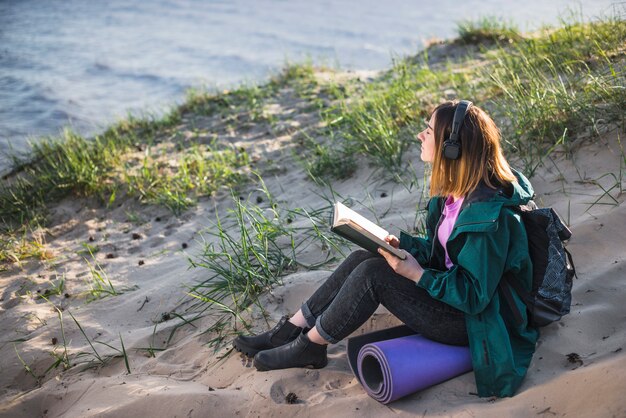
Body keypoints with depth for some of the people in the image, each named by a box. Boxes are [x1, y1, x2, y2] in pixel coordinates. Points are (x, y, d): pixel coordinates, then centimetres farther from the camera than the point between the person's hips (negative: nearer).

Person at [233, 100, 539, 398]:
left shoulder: (489, 214, -28)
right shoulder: (455, 190, 0)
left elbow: (475, 295, -25)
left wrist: (418, 274, -26)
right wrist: (402, 244, -3)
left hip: (475, 319, -9)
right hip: (451, 286, 9)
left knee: (373, 273, -20)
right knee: (362, 258, -3)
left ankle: (309, 347, -1)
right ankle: (288, 332, 5)